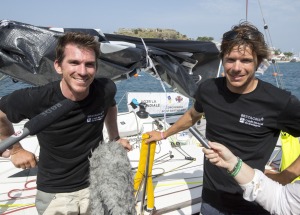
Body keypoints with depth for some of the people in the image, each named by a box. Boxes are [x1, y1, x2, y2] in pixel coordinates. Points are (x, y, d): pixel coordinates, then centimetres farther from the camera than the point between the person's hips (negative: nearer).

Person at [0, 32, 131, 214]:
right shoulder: (34, 99, -25)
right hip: (54, 193, -2)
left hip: (96, 185, 2)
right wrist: (15, 150, 2)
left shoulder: (106, 90, -19)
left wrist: (115, 138, 11)